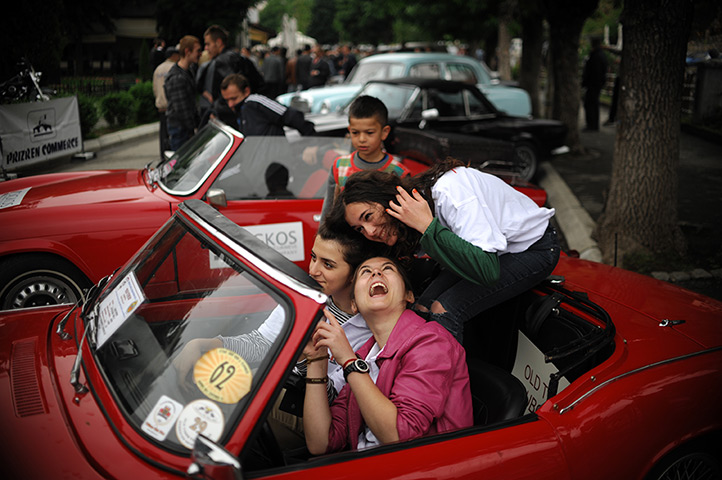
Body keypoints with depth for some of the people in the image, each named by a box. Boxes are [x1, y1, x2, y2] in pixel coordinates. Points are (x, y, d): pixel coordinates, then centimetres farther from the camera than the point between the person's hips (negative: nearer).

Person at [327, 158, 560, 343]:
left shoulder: (449, 193, -35)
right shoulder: (412, 201, -10)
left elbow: (488, 271, -40)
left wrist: (428, 226, -37)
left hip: (533, 249, -7)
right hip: (488, 247, 8)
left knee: (445, 310, -24)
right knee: (422, 309, -10)